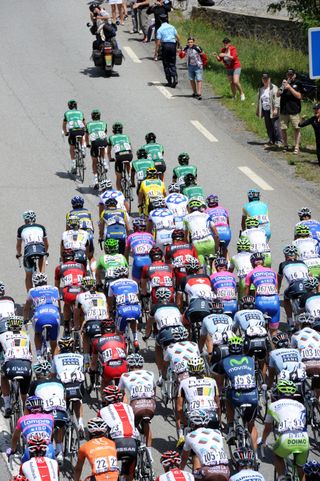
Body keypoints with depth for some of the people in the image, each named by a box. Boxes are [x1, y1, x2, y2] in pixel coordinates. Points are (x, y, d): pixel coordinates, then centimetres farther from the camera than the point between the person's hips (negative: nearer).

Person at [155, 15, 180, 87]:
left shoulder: (160, 29, -2)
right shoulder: (172, 27, 9)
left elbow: (158, 42, -6)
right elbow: (178, 37, 5)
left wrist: (156, 52, -4)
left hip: (165, 45, -3)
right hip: (173, 45, 3)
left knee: (166, 65, 7)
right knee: (172, 64, 10)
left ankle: (169, 81, 6)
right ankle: (175, 78, -10)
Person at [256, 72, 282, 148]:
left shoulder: (273, 88, -6)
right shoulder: (261, 89, 14)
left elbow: (277, 99, -12)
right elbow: (259, 100, 22)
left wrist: (276, 108, -19)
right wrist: (258, 110, 21)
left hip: (272, 110, -6)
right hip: (265, 110, 6)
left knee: (275, 126, -9)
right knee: (268, 127, 9)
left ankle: (279, 141, -2)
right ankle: (271, 141, 18)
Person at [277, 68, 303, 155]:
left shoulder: (298, 83, 2)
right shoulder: (284, 82, 14)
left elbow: (299, 96, -9)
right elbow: (278, 95, 7)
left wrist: (289, 87, -15)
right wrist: (282, 86, -10)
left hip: (294, 110, -4)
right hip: (283, 110, 4)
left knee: (297, 128, -6)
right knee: (283, 129, 5)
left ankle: (297, 147, -4)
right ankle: (285, 145, 19)